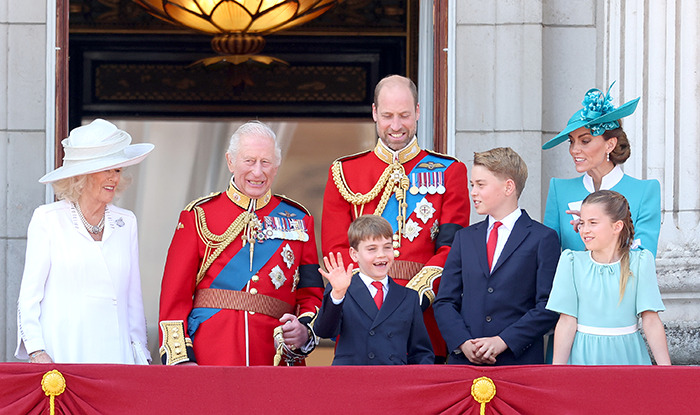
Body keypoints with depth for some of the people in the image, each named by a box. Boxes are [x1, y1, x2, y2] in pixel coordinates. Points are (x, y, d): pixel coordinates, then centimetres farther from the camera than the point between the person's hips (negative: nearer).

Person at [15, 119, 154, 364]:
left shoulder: (126, 223, 13)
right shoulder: (47, 220, 2)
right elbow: (29, 294, 1)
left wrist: (140, 353, 10)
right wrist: (37, 351, -9)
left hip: (115, 352, 3)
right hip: (62, 352, -3)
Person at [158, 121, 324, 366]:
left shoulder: (298, 220, 12)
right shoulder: (199, 216, 6)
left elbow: (312, 294, 13)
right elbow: (175, 295, 3)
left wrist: (305, 330, -9)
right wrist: (181, 358, -8)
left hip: (274, 361, 2)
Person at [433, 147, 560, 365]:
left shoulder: (543, 239, 2)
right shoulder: (465, 238, 16)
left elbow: (548, 307, -6)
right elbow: (445, 302, 11)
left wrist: (503, 341, -14)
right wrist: (463, 343, -6)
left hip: (520, 361, -3)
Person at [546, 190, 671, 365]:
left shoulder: (640, 262, 0)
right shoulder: (572, 262, 1)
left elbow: (651, 321, -4)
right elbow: (567, 321, -2)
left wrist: (666, 368, -10)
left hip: (627, 355, 0)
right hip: (583, 355, 0)